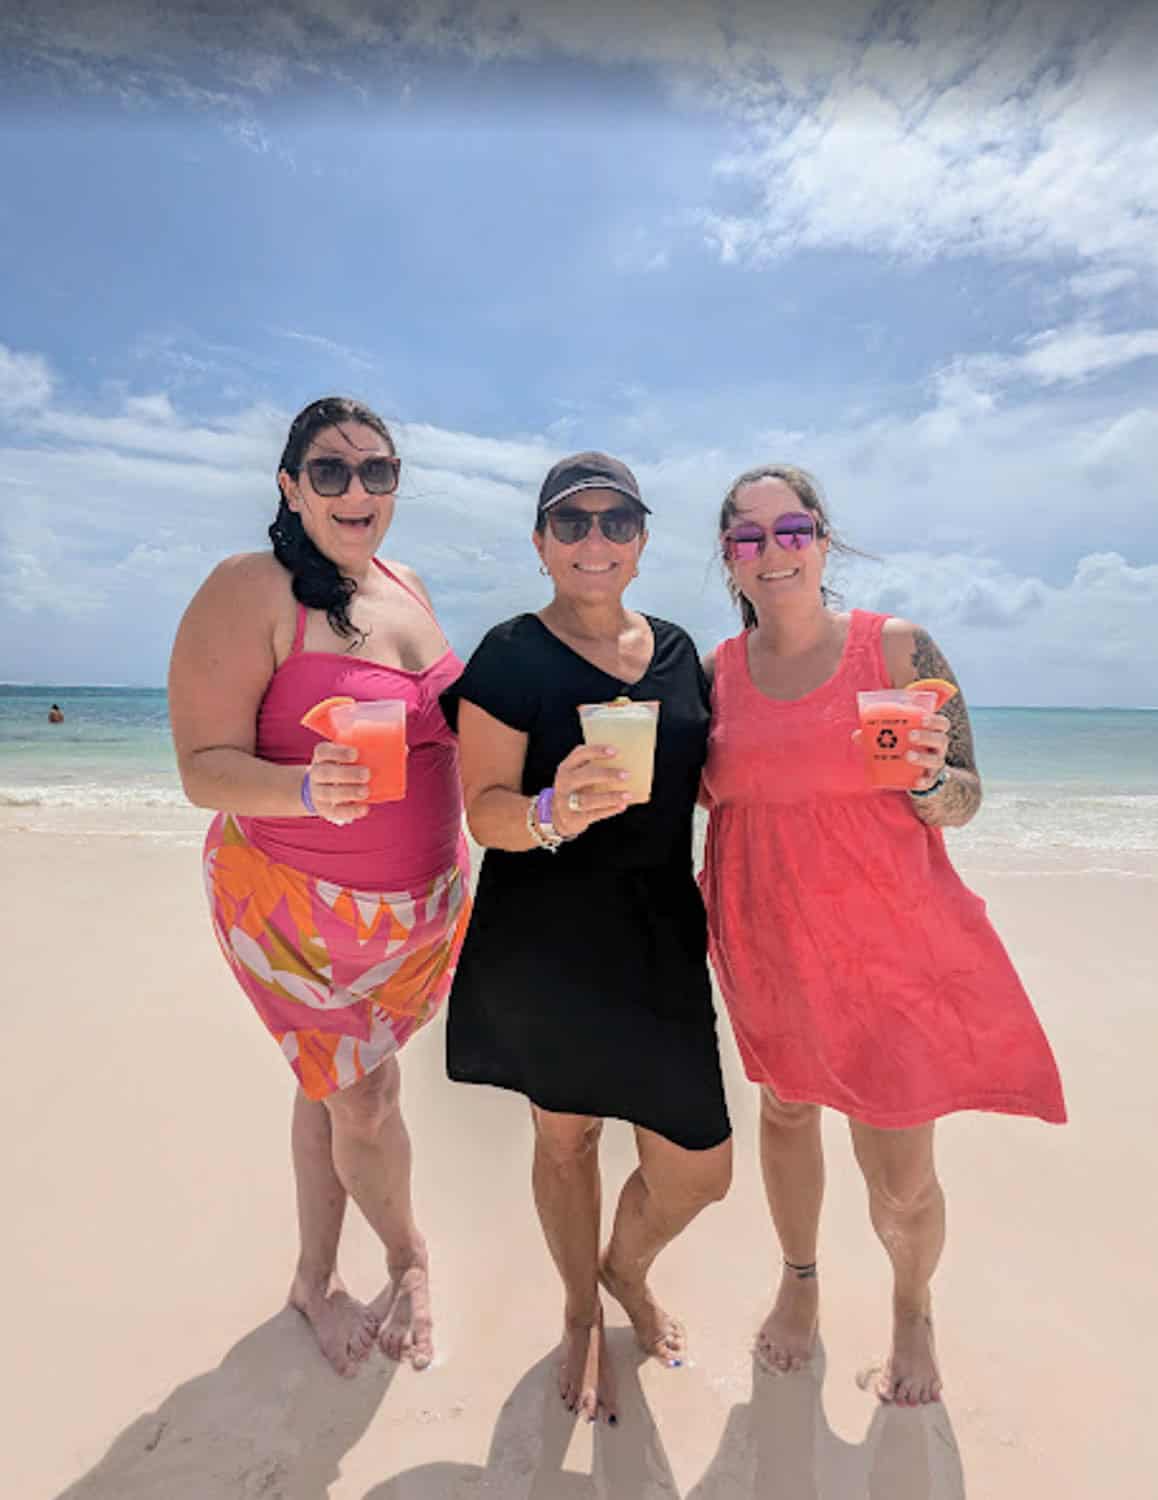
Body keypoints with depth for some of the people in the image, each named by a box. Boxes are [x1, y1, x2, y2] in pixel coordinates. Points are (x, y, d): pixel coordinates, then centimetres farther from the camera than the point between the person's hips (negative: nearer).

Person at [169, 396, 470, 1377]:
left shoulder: (408, 588, 8)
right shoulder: (250, 591, -14)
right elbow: (205, 769, -17)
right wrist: (307, 792, -35)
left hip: (423, 899, 5)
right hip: (301, 903, -5)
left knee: (333, 1085, 16)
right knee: (362, 1101, 7)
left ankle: (316, 1279, 40)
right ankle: (410, 1264, 37)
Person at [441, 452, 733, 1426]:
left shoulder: (677, 650, 7)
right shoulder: (511, 657, -8)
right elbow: (485, 811, -14)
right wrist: (553, 812, -34)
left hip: (660, 939, 4)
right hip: (545, 944, -4)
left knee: (700, 1169, 8)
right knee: (567, 1134, 16)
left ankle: (627, 1270, 45)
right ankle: (583, 1315, 47)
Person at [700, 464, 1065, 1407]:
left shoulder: (898, 647, -7)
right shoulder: (715, 674, 0)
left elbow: (963, 802, -5)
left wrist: (927, 777, -25)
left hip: (890, 950, -2)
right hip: (768, 949, 3)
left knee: (901, 1181, 6)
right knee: (787, 1108, 22)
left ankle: (913, 1311, 42)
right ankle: (799, 1279, 51)